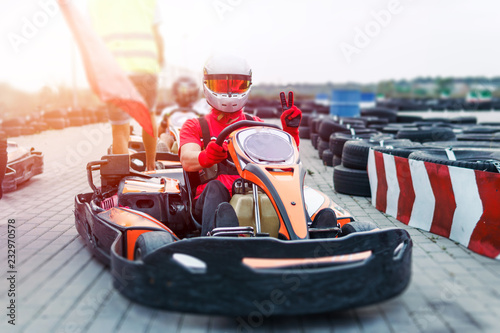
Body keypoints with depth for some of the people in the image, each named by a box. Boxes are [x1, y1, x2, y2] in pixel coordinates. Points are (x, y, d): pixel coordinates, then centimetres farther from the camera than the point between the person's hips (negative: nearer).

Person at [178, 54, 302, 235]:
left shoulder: (256, 125, 24)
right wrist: (205, 157, -29)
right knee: (215, 187, -36)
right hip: (209, 200, -1)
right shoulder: (195, 126, 17)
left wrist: (290, 131, -8)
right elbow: (187, 160, -5)